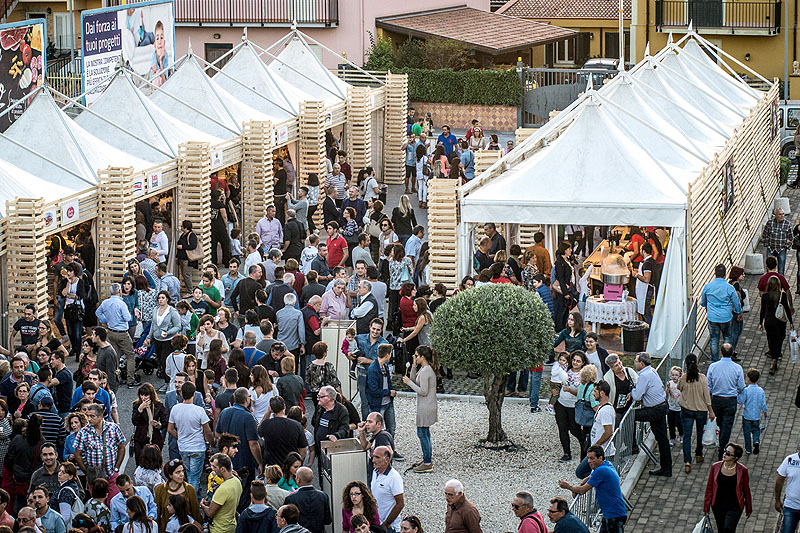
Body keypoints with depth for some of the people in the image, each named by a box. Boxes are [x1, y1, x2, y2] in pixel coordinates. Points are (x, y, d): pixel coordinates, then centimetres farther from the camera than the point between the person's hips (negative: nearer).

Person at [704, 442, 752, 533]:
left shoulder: (742, 470, -10)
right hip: (718, 506, 3)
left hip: (734, 507, -3)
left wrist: (748, 508, 8)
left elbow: (746, 490, 1)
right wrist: (706, 506, 5)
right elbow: (709, 487, 4)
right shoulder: (715, 467, -5)